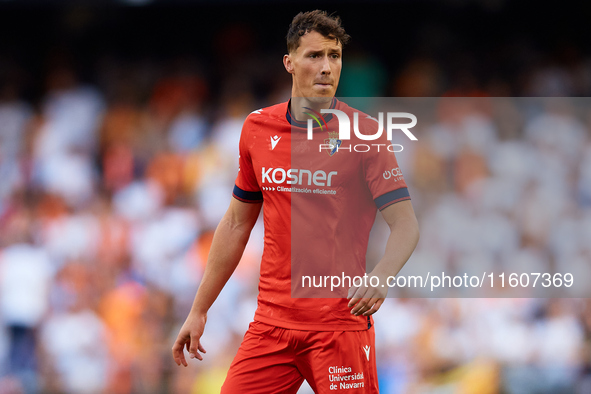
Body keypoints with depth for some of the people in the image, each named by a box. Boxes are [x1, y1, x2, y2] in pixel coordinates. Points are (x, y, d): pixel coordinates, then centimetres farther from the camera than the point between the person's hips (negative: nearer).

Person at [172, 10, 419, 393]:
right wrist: (199, 311, 16)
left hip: (341, 324, -4)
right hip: (272, 319, 4)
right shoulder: (257, 128, 7)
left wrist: (381, 275, -31)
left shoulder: (363, 133, -6)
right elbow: (236, 225, 17)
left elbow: (405, 223, -10)